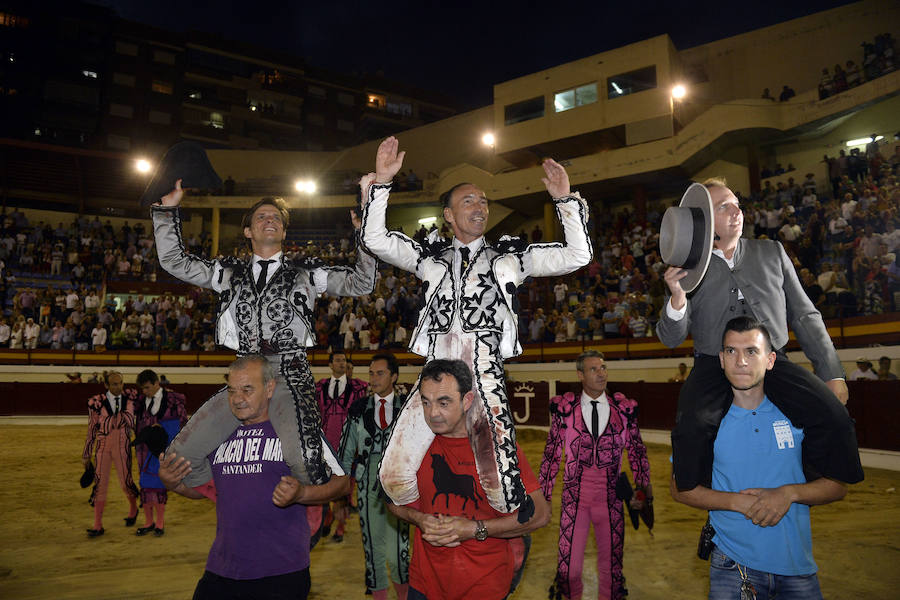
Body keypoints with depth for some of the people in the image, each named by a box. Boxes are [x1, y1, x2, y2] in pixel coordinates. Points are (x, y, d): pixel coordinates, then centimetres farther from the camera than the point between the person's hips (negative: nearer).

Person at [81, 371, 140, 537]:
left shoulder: (131, 397, -1)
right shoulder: (97, 402, -5)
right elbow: (91, 429, 4)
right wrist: (86, 455, 9)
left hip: (122, 446, 0)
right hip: (102, 446, 0)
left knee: (126, 482, 4)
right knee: (100, 483, -1)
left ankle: (133, 508, 35)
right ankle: (98, 526, 9)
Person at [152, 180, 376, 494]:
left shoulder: (305, 272, 12)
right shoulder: (230, 272, 20)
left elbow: (360, 284, 6)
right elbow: (174, 261, 20)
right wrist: (168, 209, 14)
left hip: (289, 377, -4)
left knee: (303, 459, -28)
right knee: (182, 453, -2)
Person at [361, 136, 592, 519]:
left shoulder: (508, 257, 18)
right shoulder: (431, 258, 20)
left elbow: (577, 256, 12)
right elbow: (375, 240, 11)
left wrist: (565, 199, 5)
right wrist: (381, 181, 5)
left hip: (484, 373, -2)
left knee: (501, 491, -11)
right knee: (394, 477, -4)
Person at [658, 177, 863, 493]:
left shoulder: (771, 252, 16)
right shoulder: (686, 269, 7)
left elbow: (805, 315, 16)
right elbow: (671, 339, 4)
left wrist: (832, 373, 7)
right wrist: (677, 298, -17)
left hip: (772, 361, 3)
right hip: (713, 366, -2)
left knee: (834, 416, -23)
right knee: (691, 429, -30)